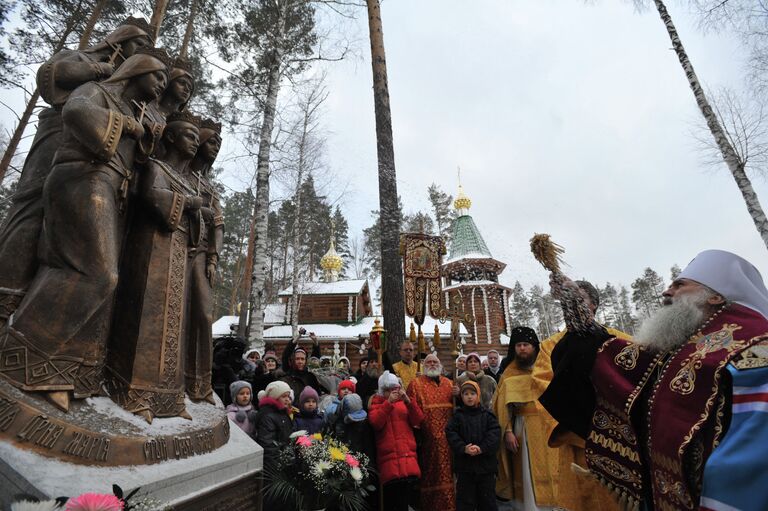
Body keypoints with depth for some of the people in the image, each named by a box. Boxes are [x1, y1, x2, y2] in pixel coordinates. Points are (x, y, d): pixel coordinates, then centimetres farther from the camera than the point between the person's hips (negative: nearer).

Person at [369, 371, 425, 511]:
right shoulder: (376, 402, 5)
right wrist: (388, 402, -17)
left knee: (405, 495, 3)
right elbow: (375, 423, -12)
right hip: (389, 457, -3)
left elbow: (418, 420, 3)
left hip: (407, 455, 3)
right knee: (392, 498, -7)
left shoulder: (404, 401, 14)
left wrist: (409, 401, -10)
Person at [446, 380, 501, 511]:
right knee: (465, 496, 8)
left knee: (487, 495, 12)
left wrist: (482, 448, -18)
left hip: (485, 462, 1)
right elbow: (450, 433, -7)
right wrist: (463, 448, -20)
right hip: (464, 463, 0)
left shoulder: (487, 415, 1)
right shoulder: (458, 415, -1)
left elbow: (495, 432, -8)